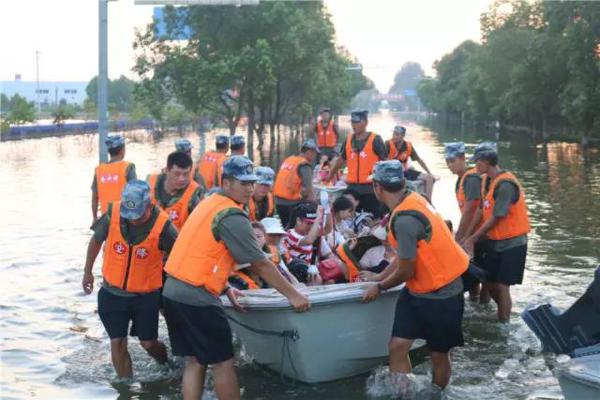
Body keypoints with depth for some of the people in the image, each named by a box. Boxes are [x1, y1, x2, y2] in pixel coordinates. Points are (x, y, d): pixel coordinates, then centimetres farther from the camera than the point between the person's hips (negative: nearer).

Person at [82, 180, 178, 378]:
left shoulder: (162, 225, -23)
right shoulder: (112, 215, -18)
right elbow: (96, 240, 2)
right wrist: (87, 272, 11)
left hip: (146, 295, -2)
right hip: (112, 292, 2)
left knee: (148, 343, 9)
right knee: (117, 343, 5)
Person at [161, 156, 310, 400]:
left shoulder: (208, 203, 14)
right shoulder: (232, 216, -14)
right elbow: (260, 264, -13)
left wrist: (225, 288, 19)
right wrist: (293, 295, -6)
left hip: (172, 293, 9)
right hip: (197, 299, -9)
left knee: (194, 361, 14)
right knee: (223, 362, 3)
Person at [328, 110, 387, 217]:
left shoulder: (375, 140, -6)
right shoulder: (349, 140, 9)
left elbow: (385, 161, -8)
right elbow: (341, 159, 21)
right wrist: (331, 175, 26)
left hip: (371, 188, -5)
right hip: (352, 187, 5)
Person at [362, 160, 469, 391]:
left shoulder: (404, 219, -27)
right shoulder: (412, 199, 0)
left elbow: (406, 271, -19)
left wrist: (379, 288, -2)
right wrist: (379, 277, 17)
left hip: (440, 295, -8)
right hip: (416, 291, 8)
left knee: (438, 354, 11)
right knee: (397, 347, 2)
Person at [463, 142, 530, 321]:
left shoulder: (505, 184, -22)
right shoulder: (487, 181, 5)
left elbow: (496, 218, -20)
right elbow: (483, 212, 6)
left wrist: (472, 239, -12)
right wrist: (471, 238, 0)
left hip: (511, 243, -8)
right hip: (494, 241, 8)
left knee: (502, 286, -3)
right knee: (488, 282, 12)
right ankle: (504, 313, 31)